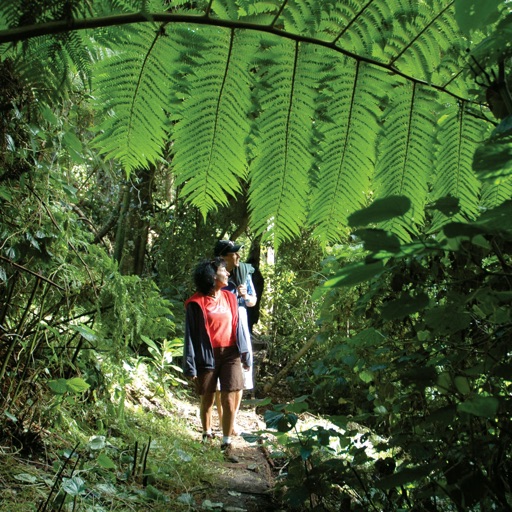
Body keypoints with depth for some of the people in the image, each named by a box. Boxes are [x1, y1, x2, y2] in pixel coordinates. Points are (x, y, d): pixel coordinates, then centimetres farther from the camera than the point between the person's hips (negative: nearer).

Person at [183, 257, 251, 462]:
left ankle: (227, 444, 10)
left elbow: (237, 327, 10)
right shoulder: (196, 303, -7)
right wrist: (190, 367, -6)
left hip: (230, 354, 3)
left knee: (229, 401, -1)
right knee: (207, 400, 11)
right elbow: (190, 335, -5)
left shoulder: (230, 298, 6)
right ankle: (207, 434, 35)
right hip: (207, 356, -3)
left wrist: (245, 355, 10)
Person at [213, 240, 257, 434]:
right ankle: (222, 422, 18)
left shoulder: (244, 273, 2)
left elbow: (253, 301, 11)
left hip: (241, 332, 5)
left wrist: (245, 296, -10)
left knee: (240, 377, 10)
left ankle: (233, 421, 25)